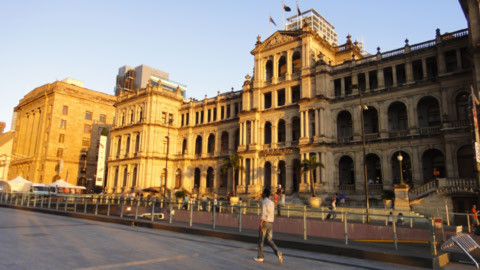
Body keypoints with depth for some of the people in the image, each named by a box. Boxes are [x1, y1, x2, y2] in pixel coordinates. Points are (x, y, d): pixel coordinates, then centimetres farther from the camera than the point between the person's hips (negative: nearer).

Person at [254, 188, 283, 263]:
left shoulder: (264, 202, -12)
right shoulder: (272, 203, 14)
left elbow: (263, 214, -20)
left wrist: (261, 225, -20)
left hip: (264, 223, -7)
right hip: (271, 223, 7)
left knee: (261, 240, 7)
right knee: (269, 240, 11)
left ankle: (260, 257, 14)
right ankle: (278, 252, -12)